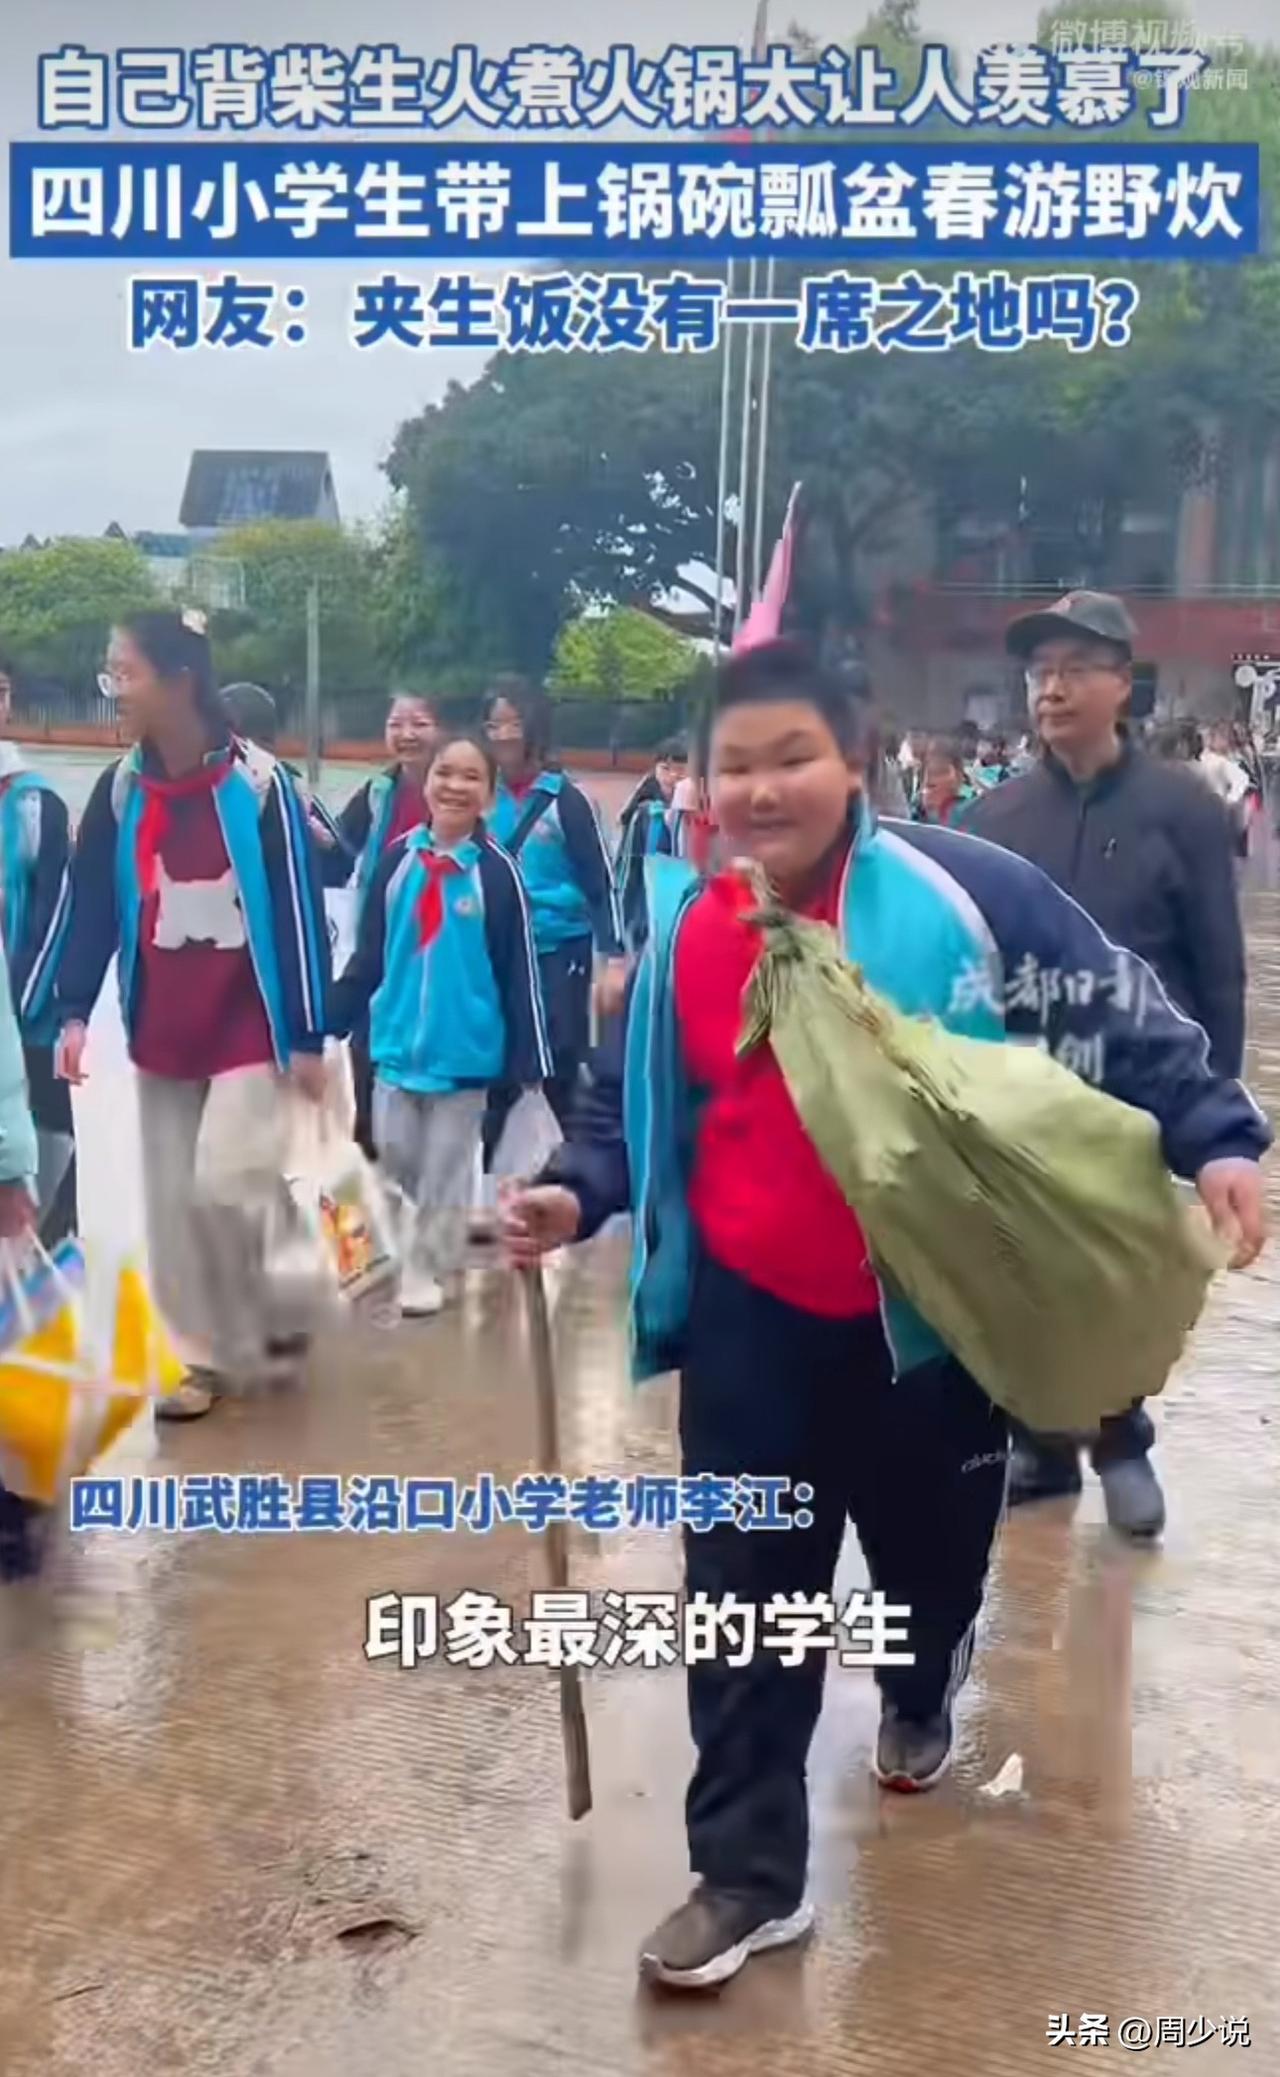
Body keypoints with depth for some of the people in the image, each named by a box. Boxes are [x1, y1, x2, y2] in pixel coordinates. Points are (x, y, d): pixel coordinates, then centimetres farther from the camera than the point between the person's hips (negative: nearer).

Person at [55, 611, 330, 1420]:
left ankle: (255, 1330, 16)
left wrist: (307, 1036, -10)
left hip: (250, 1030, -5)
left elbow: (300, 912, -10)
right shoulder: (121, 789, 3)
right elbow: (93, 906, 5)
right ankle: (208, 1355, 20)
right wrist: (76, 1011, -5)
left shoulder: (258, 783, -12)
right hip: (160, 1034, 5)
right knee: (170, 1203, 7)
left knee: (224, 1185, -11)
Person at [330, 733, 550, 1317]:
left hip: (464, 1045, -3)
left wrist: (528, 1061, -9)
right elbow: (369, 951, 5)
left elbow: (519, 972, -9)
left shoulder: (496, 871, -11)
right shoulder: (398, 857, -1)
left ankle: (428, 1270, 24)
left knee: (445, 1166, 8)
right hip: (397, 1037, 4)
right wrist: (335, 1019, 5)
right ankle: (444, 1233, 39)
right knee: (395, 1153, 13)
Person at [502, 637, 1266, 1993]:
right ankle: (746, 1873, 16)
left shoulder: (961, 891, -16)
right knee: (743, 1597, 1)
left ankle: (920, 1698, 57)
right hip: (750, 1318, 2)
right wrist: (575, 1192, -8)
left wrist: (1212, 1136, -21)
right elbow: (629, 1102, 9)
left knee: (930, 1550, 21)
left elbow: (1115, 1018, -10)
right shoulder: (683, 932, -2)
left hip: (934, 1311, -1)